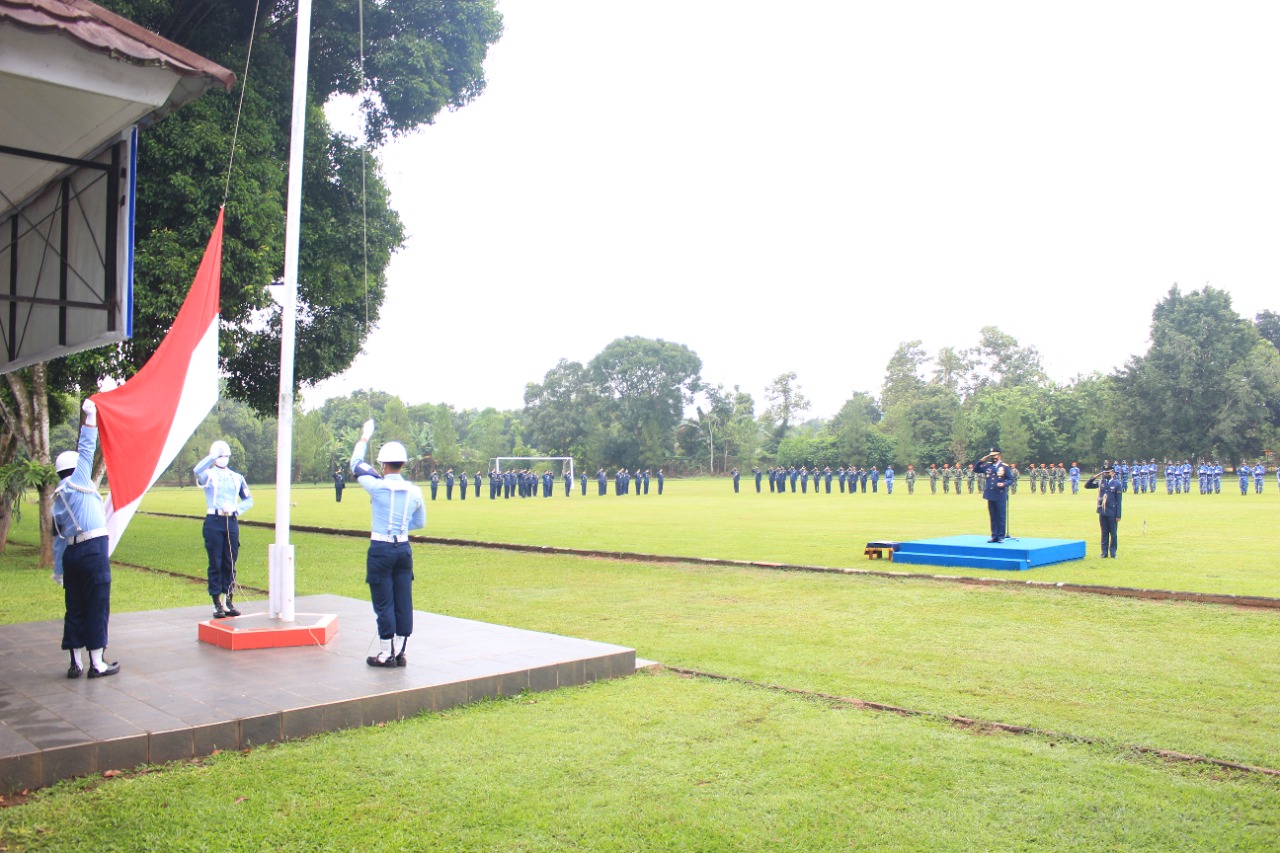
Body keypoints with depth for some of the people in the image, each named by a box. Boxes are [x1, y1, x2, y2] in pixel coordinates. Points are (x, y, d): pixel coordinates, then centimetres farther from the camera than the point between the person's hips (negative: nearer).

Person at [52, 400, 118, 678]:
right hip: (94, 548, -7)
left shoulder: (58, 500, 17)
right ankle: (97, 664, 2)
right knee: (97, 607, -2)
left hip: (71, 553, 7)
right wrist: (89, 415, 5)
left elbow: (58, 539, 18)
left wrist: (58, 571, 22)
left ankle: (75, 663, 16)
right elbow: (86, 448, -3)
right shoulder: (78, 481, -2)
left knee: (74, 608, 11)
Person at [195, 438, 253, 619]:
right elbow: (198, 471, -21)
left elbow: (248, 500, 17)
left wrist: (236, 509, -1)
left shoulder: (237, 477, 16)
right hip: (213, 522, -4)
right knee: (215, 563, -2)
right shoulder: (208, 474, 4)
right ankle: (217, 604, 2)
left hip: (231, 521, 4)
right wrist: (213, 455, -28)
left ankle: (229, 601, 13)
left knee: (230, 563, 6)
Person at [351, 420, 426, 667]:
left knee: (384, 603, 4)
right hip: (404, 549, 4)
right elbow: (420, 523, 14)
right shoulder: (415, 491, 1)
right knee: (403, 602, 9)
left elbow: (357, 466, 8)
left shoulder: (378, 487, -11)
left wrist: (364, 438, 20)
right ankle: (400, 653, 17)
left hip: (381, 549, -4)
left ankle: (386, 654, 10)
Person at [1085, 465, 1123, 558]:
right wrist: (1094, 477, -2)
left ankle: (1113, 552, 14)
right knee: (1104, 533, 10)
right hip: (1102, 512, 3)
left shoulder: (1117, 484, -5)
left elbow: (1119, 501, -6)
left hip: (1112, 513, -3)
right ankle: (1104, 552, 15)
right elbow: (1087, 485, 11)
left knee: (1113, 533, 4)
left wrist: (1118, 515, -9)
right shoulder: (1100, 482, 6)